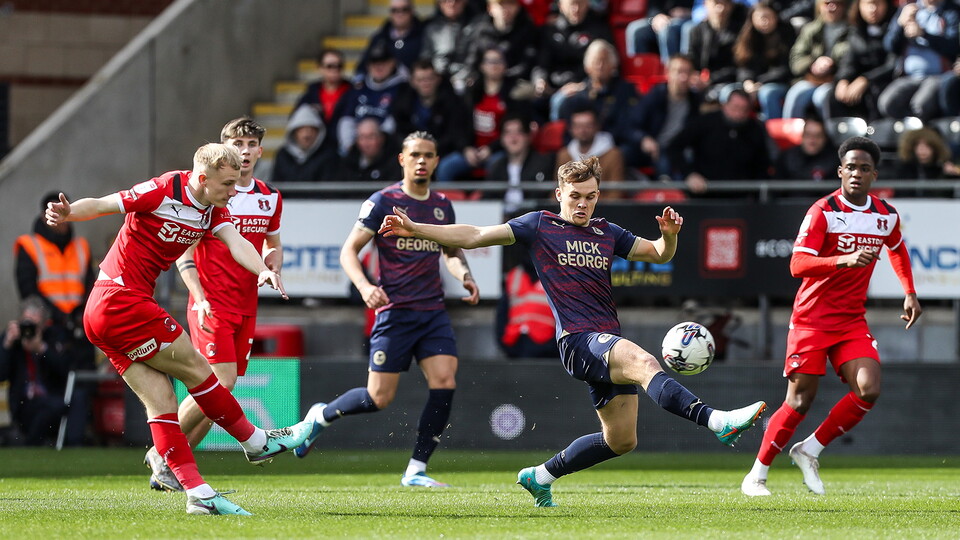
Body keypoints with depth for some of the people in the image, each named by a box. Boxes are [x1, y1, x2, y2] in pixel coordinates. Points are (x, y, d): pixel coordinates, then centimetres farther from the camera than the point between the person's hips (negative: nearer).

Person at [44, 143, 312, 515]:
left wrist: (263, 270, -28)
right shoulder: (163, 192, -14)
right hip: (123, 300, -9)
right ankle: (257, 443, 12)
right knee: (195, 368, -1)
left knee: (162, 400, 3)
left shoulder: (213, 210, 9)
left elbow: (234, 240, -7)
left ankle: (198, 494, 0)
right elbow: (100, 205, -12)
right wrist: (68, 213, -33)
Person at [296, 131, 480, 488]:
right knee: (379, 398, -5)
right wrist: (364, 286, -22)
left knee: (444, 383, -13)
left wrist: (465, 277, 7)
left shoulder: (443, 206, 12)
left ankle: (415, 470, -5)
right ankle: (320, 416, 24)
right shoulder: (383, 202, -4)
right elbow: (349, 250, -4)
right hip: (395, 311, -5)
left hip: (433, 311, 5)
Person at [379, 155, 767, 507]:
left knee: (621, 440, 11)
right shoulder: (539, 226, 4)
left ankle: (540, 476, 28)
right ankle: (717, 421, -53)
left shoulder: (606, 233, 18)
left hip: (610, 344, 7)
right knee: (644, 363, -34)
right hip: (578, 340, -7)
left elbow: (659, 254, 23)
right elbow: (475, 237, 3)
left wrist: (669, 234, -1)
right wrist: (414, 229, -5)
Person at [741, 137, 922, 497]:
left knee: (869, 390, -16)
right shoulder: (823, 211, -13)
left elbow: (897, 249, 29)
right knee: (800, 402, -7)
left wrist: (910, 294, 22)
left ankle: (809, 451, 2)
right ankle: (756, 476, 8)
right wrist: (845, 260, -37)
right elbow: (798, 265, -24)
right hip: (812, 319, -5)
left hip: (853, 322, 5)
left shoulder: (886, 216, 5)